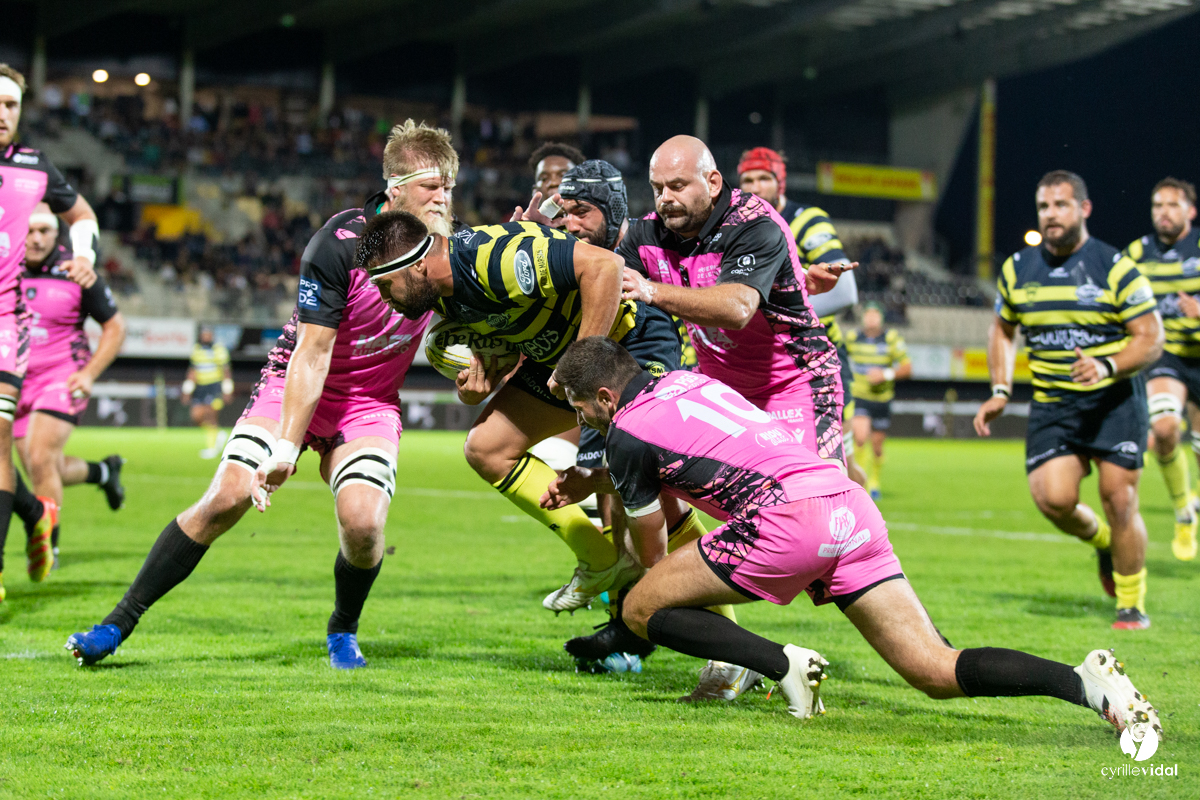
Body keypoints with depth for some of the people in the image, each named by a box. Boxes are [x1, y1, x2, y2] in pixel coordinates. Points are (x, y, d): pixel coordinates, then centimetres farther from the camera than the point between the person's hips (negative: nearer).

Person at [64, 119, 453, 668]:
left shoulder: (446, 246, -9)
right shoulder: (338, 243, -23)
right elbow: (312, 353, -23)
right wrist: (286, 447, -26)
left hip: (369, 403, 3)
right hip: (296, 386, -3)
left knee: (362, 522, -22)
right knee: (225, 499, -17)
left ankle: (343, 632, 9)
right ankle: (119, 623, -6)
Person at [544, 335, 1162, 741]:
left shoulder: (627, 432, 6)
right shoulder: (683, 380, 26)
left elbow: (652, 554, 17)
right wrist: (583, 483, 50)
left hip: (788, 516, -8)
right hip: (849, 504, 8)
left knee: (641, 609, 4)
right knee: (938, 674, 0)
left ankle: (785, 664, -11)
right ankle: (1086, 682, -21)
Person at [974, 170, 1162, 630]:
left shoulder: (1116, 269, -8)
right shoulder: (1018, 270, 6)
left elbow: (1151, 339, -8)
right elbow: (1002, 330, 22)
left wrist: (1107, 367, -25)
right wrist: (1000, 391, 11)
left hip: (1115, 401, -3)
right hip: (1050, 403, 3)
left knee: (1119, 499, -10)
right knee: (1053, 498, -14)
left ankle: (1132, 605, 9)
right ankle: (1101, 541, 21)